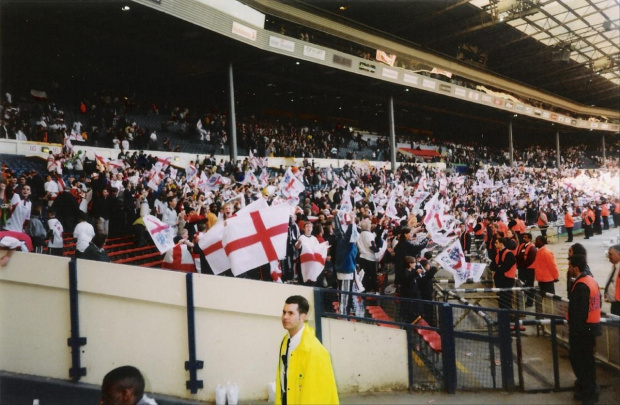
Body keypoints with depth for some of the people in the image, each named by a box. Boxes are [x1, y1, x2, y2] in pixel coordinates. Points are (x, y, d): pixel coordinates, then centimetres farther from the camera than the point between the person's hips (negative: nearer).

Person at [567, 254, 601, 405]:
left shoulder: (580, 286, -23)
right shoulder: (591, 280, 6)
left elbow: (579, 312, -24)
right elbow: (597, 302, 14)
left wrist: (574, 332, -17)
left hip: (582, 328, -9)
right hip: (592, 325, 9)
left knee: (578, 359, 3)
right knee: (587, 358, 22)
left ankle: (588, 392, 13)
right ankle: (589, 385, 36)